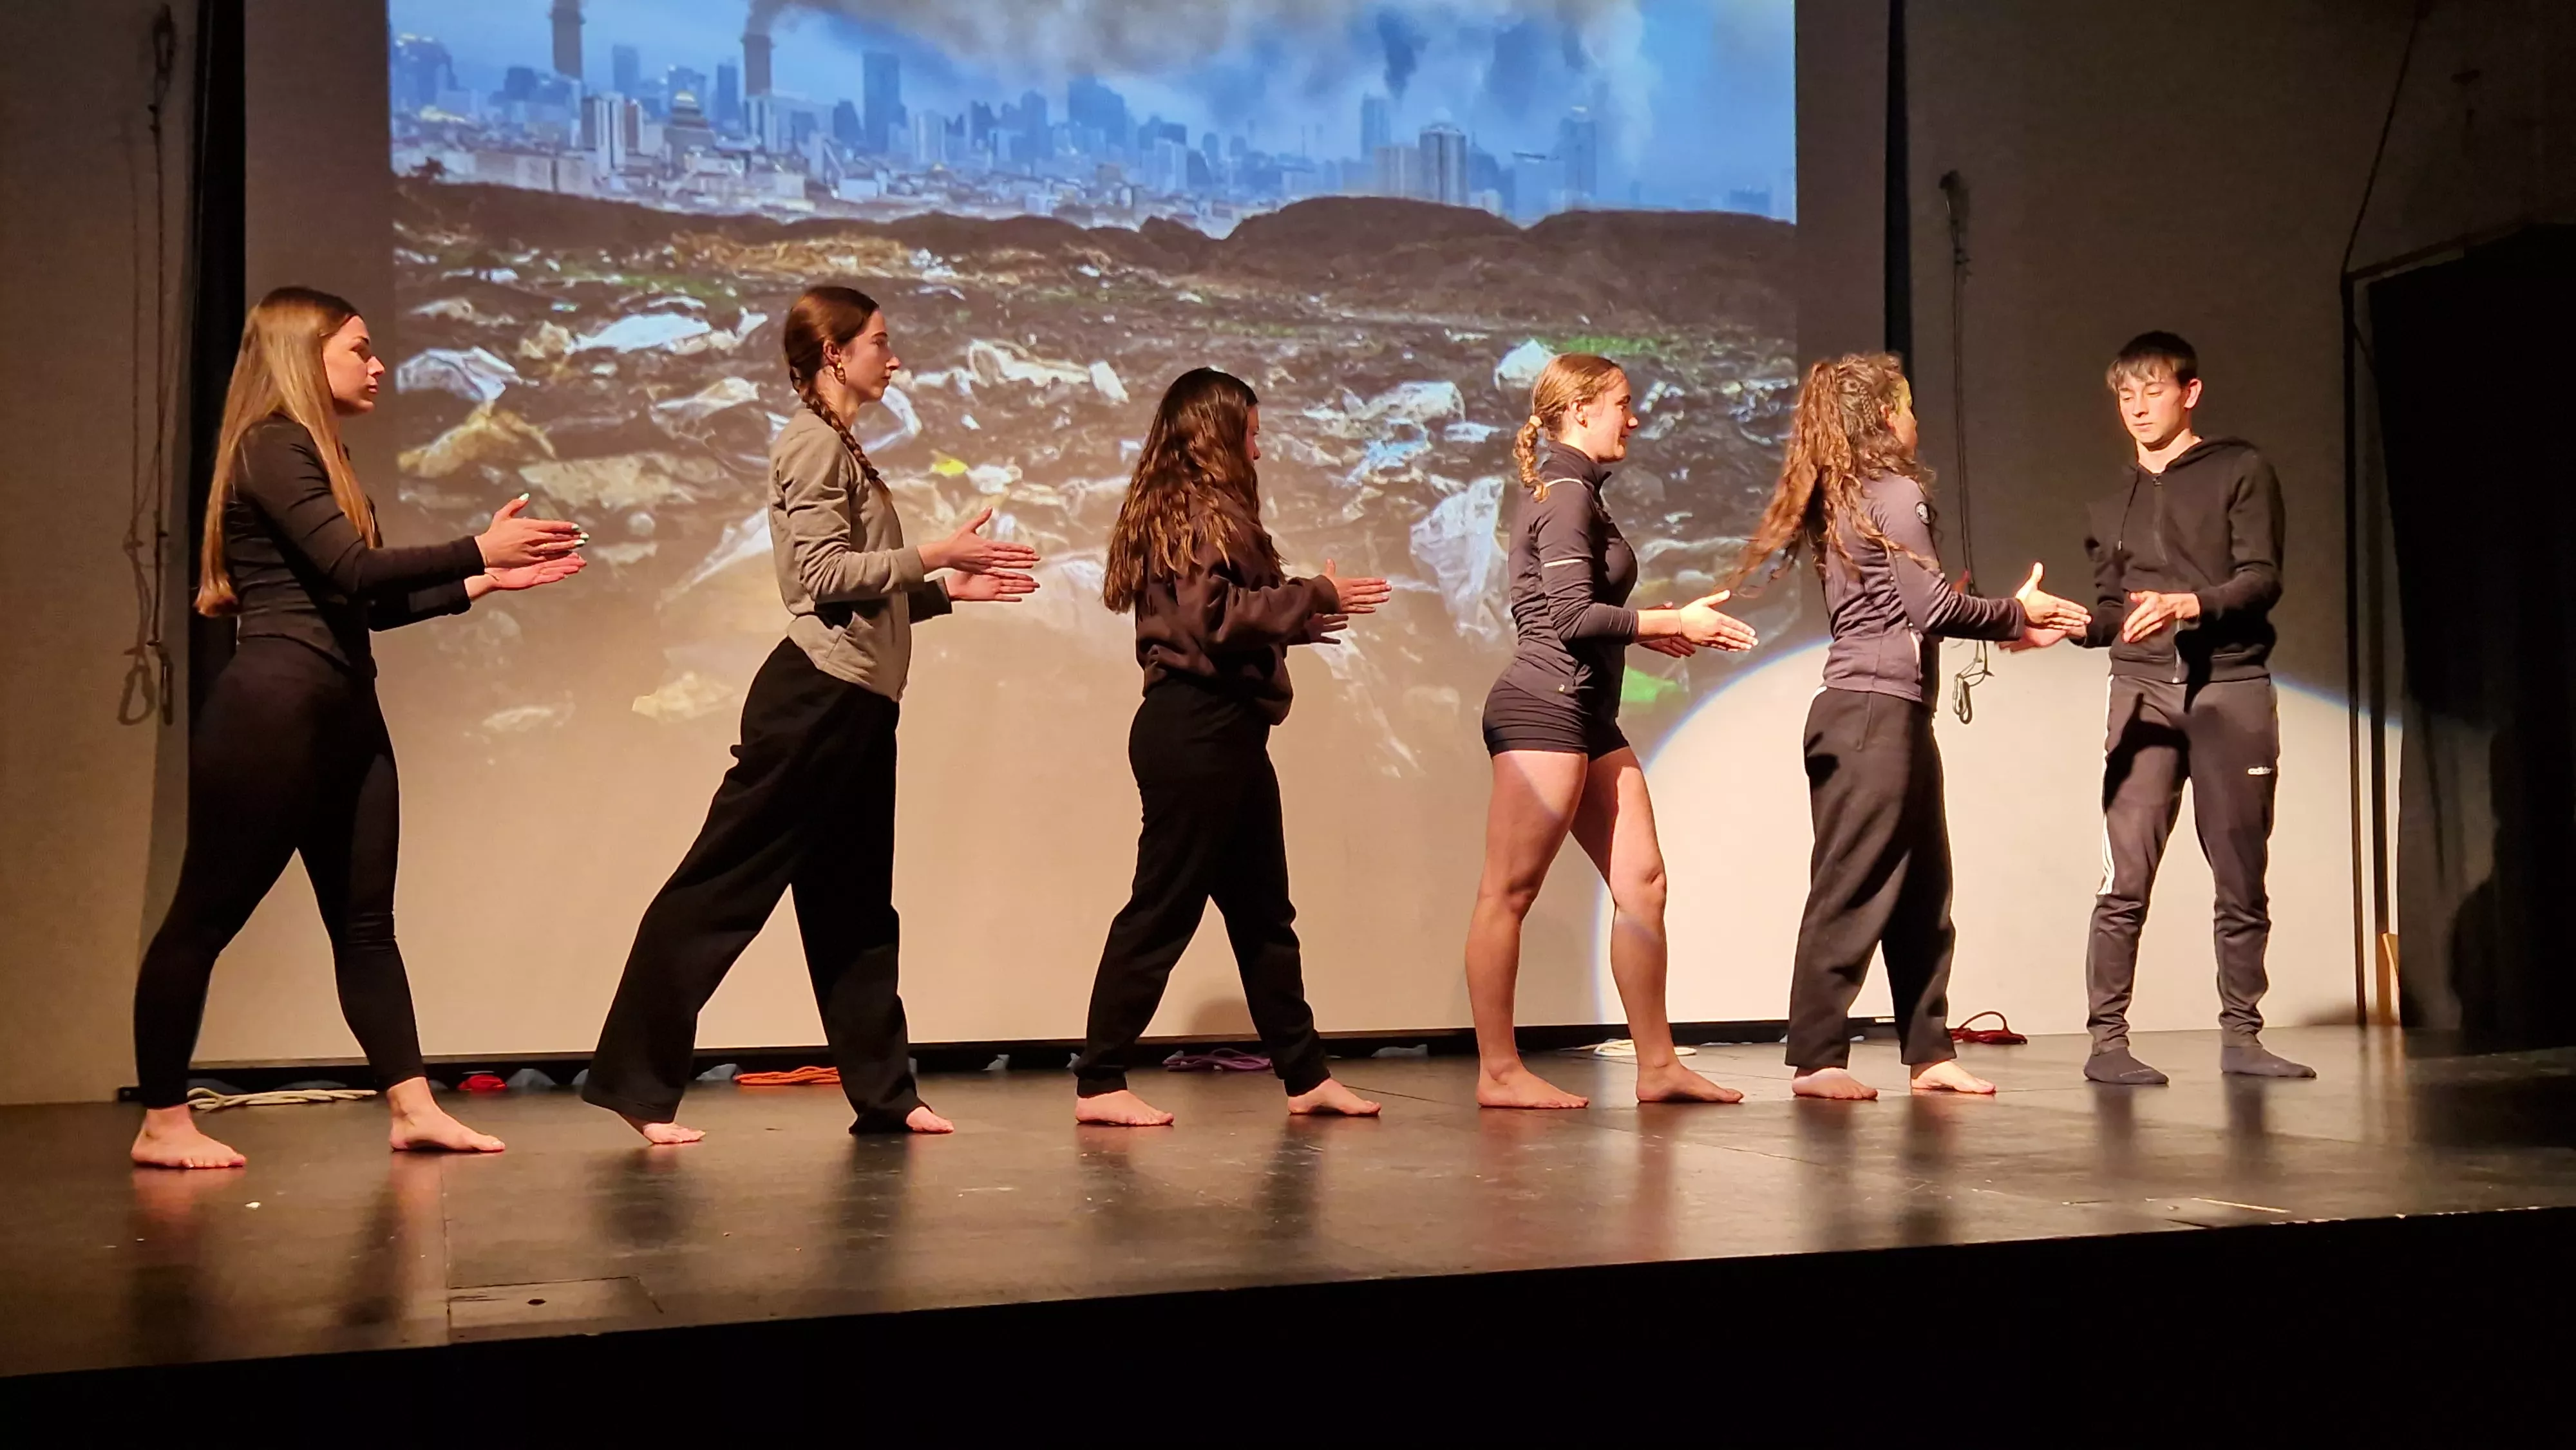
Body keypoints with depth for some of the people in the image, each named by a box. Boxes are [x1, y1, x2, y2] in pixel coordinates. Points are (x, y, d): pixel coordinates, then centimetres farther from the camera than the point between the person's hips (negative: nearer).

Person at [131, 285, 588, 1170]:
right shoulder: (273, 449, -8)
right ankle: (162, 1123, 3)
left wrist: (483, 582, 16)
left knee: (365, 920, 6)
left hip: (345, 713, 10)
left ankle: (413, 1108, 6)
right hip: (272, 708, -10)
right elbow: (350, 572, -17)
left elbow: (367, 604, 21)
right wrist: (477, 549, -12)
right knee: (207, 913, -3)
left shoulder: (315, 457, 20)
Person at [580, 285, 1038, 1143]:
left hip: (856, 706, 10)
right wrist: (933, 555, -15)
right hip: (817, 696, -10)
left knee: (854, 911, 11)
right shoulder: (813, 443, -7)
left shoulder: (842, 449, 21)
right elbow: (825, 576, -18)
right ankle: (635, 1082, -2)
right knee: (720, 887, -6)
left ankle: (884, 1094, 16)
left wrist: (949, 590, 14)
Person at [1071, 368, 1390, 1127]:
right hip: (1196, 728, -11)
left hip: (1224, 730, 11)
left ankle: (1306, 1076, 20)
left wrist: (1298, 620, 22)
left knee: (1263, 912, 13)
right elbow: (1212, 615, -20)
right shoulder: (1195, 510, -11)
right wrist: (1313, 597, -14)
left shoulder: (1204, 510, 19)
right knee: (1163, 908, -5)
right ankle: (1099, 1084, 1)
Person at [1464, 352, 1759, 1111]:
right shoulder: (1565, 495, -10)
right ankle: (1498, 1072, -1)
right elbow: (1571, 615, -18)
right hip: (1543, 709, -10)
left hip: (1586, 716, 10)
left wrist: (1657, 631, 16)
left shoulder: (1576, 494, 20)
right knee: (1508, 893, -5)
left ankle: (1657, 1063, 11)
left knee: (1641, 881, 7)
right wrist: (1675, 622, -11)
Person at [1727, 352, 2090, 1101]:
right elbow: (1932, 605, -14)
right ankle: (1817, 1059, -4)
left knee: (1920, 893, 12)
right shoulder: (1896, 491, -8)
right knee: (1855, 890, -7)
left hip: (1864, 709, 9)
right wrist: (2017, 612, 1)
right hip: (1879, 709, -9)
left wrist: (2005, 621, 22)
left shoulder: (1840, 501, 18)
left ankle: (1930, 1052, 16)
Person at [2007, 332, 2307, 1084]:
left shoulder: (2240, 471, 8)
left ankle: (2240, 1036, 11)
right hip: (2142, 691, 2)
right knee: (2126, 879, -8)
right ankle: (2107, 1040, -7)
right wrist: (2067, 626, -3)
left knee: (2242, 880, 2)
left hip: (2231, 687, -2)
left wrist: (2188, 605, -20)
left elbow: (2262, 579, -4)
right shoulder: (2110, 505, 21)